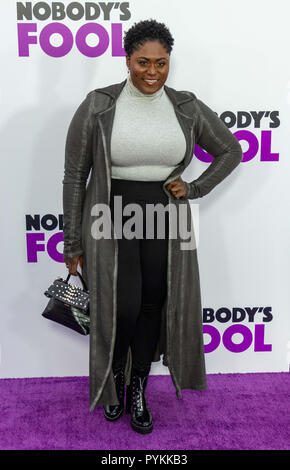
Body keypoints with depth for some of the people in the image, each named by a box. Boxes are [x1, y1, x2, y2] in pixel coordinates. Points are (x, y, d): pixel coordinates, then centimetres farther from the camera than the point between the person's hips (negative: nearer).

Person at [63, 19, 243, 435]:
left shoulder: (187, 108, 1)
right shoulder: (99, 106, -7)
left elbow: (231, 151, 14)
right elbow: (74, 175, -4)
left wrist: (194, 189, 1)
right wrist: (73, 243, -3)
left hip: (166, 220, 3)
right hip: (111, 217, -2)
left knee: (154, 305, 7)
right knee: (122, 309, -8)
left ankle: (138, 391, 30)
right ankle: (112, 378, 26)